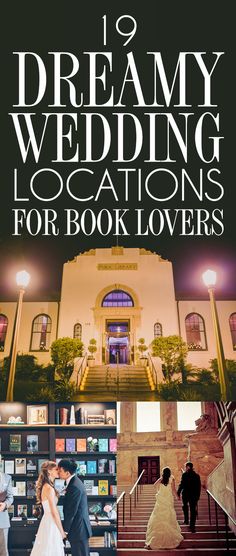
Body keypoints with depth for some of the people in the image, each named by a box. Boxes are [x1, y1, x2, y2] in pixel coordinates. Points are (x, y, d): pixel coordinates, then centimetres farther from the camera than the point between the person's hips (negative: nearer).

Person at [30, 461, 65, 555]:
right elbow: (54, 512, -19)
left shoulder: (46, 486, 9)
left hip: (48, 521, 9)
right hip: (51, 523, -9)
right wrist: (62, 532, -13)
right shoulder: (49, 488, -20)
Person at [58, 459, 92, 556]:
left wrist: (64, 531, -14)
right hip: (80, 527, 10)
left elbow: (71, 512, -20)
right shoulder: (75, 481, 8)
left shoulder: (74, 487, -23)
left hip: (78, 529, -10)